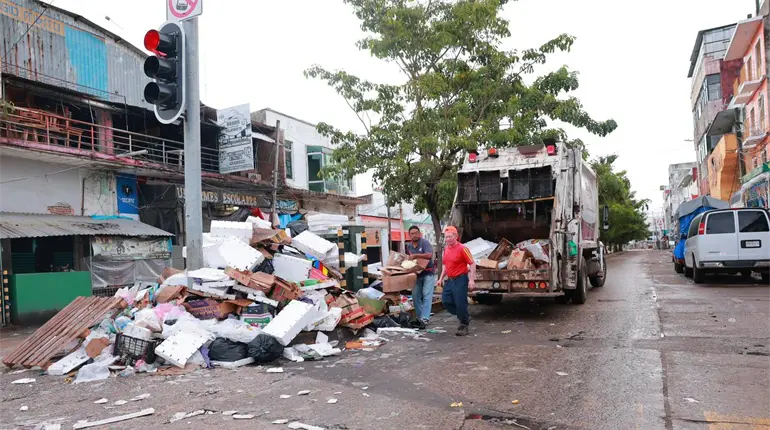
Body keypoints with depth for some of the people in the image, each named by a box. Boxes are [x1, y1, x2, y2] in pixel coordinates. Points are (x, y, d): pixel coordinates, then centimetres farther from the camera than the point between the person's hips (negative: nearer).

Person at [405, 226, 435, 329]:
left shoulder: (425, 242, -13)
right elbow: (408, 258, 19)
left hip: (428, 273, -7)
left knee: (426, 295, -10)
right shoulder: (408, 246, 7)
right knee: (415, 296, 8)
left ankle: (424, 319, -14)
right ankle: (419, 317, 20)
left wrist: (415, 255, -27)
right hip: (416, 274, 7)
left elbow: (429, 255, -27)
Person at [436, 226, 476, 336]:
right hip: (449, 279, 8)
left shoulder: (462, 248, -14)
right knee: (446, 301, 7)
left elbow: (472, 264, -14)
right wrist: (441, 278, 17)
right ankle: (464, 317, 27)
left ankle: (464, 326, 14)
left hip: (460, 279, -8)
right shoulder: (446, 249, 8)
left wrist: (471, 280, -20)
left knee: (460, 303, -5)